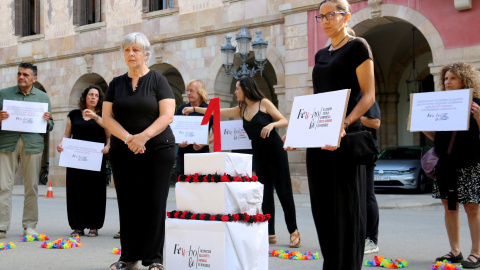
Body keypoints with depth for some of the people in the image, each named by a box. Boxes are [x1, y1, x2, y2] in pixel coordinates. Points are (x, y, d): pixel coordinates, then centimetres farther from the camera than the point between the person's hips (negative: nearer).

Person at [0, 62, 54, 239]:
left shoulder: (43, 97, 13)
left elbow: (50, 127, 14)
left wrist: (47, 121, -7)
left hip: (32, 144, 1)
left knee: (31, 186, 3)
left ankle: (30, 226, 12)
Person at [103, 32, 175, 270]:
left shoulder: (158, 81, 0)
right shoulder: (116, 83, 10)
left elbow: (167, 115, -9)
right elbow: (107, 117, 2)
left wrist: (143, 136, -22)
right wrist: (128, 138, -14)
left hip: (157, 151, -3)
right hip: (122, 152, 4)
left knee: (153, 204, -3)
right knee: (127, 204, 6)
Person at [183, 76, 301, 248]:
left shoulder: (264, 103, -4)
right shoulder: (241, 110, 13)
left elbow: (284, 121, -4)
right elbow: (217, 112, 19)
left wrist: (272, 124, -24)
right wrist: (194, 109, 21)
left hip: (274, 150, -6)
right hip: (258, 153, 6)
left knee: (284, 191, -5)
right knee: (265, 193, 5)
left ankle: (293, 231, 1)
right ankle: (270, 234, 9)